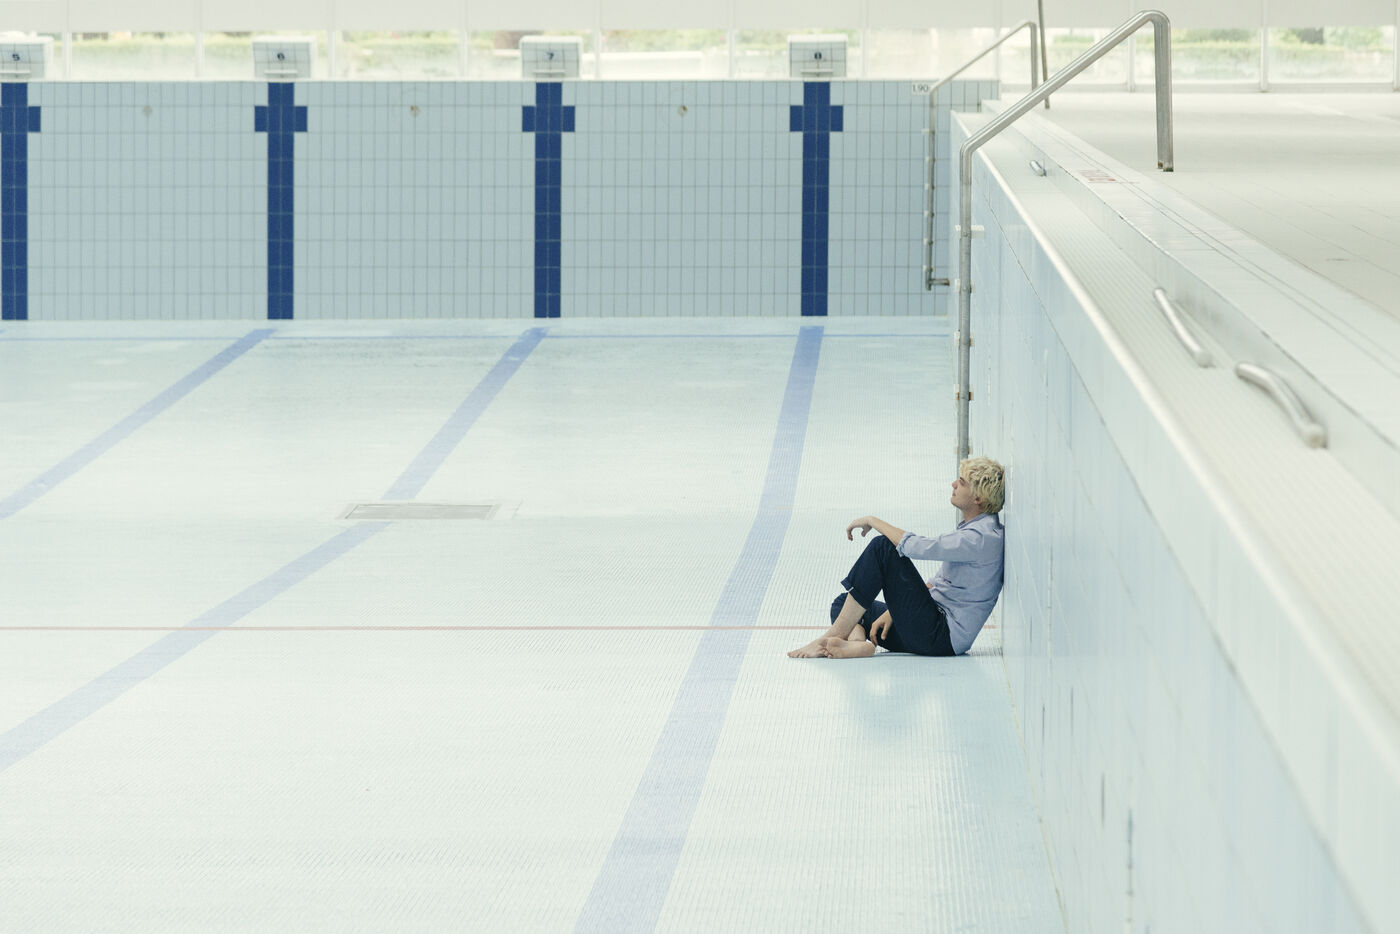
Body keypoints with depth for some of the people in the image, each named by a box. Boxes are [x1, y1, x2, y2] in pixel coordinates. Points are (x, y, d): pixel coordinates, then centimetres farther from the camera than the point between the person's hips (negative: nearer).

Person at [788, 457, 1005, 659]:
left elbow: (916, 547, -21)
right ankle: (857, 641, -25)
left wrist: (873, 521, -7)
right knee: (842, 604, 12)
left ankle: (832, 637, -20)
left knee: (883, 547, -17)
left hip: (941, 638, -10)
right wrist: (893, 612, 10)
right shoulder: (970, 527, 18)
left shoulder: (982, 537, -16)